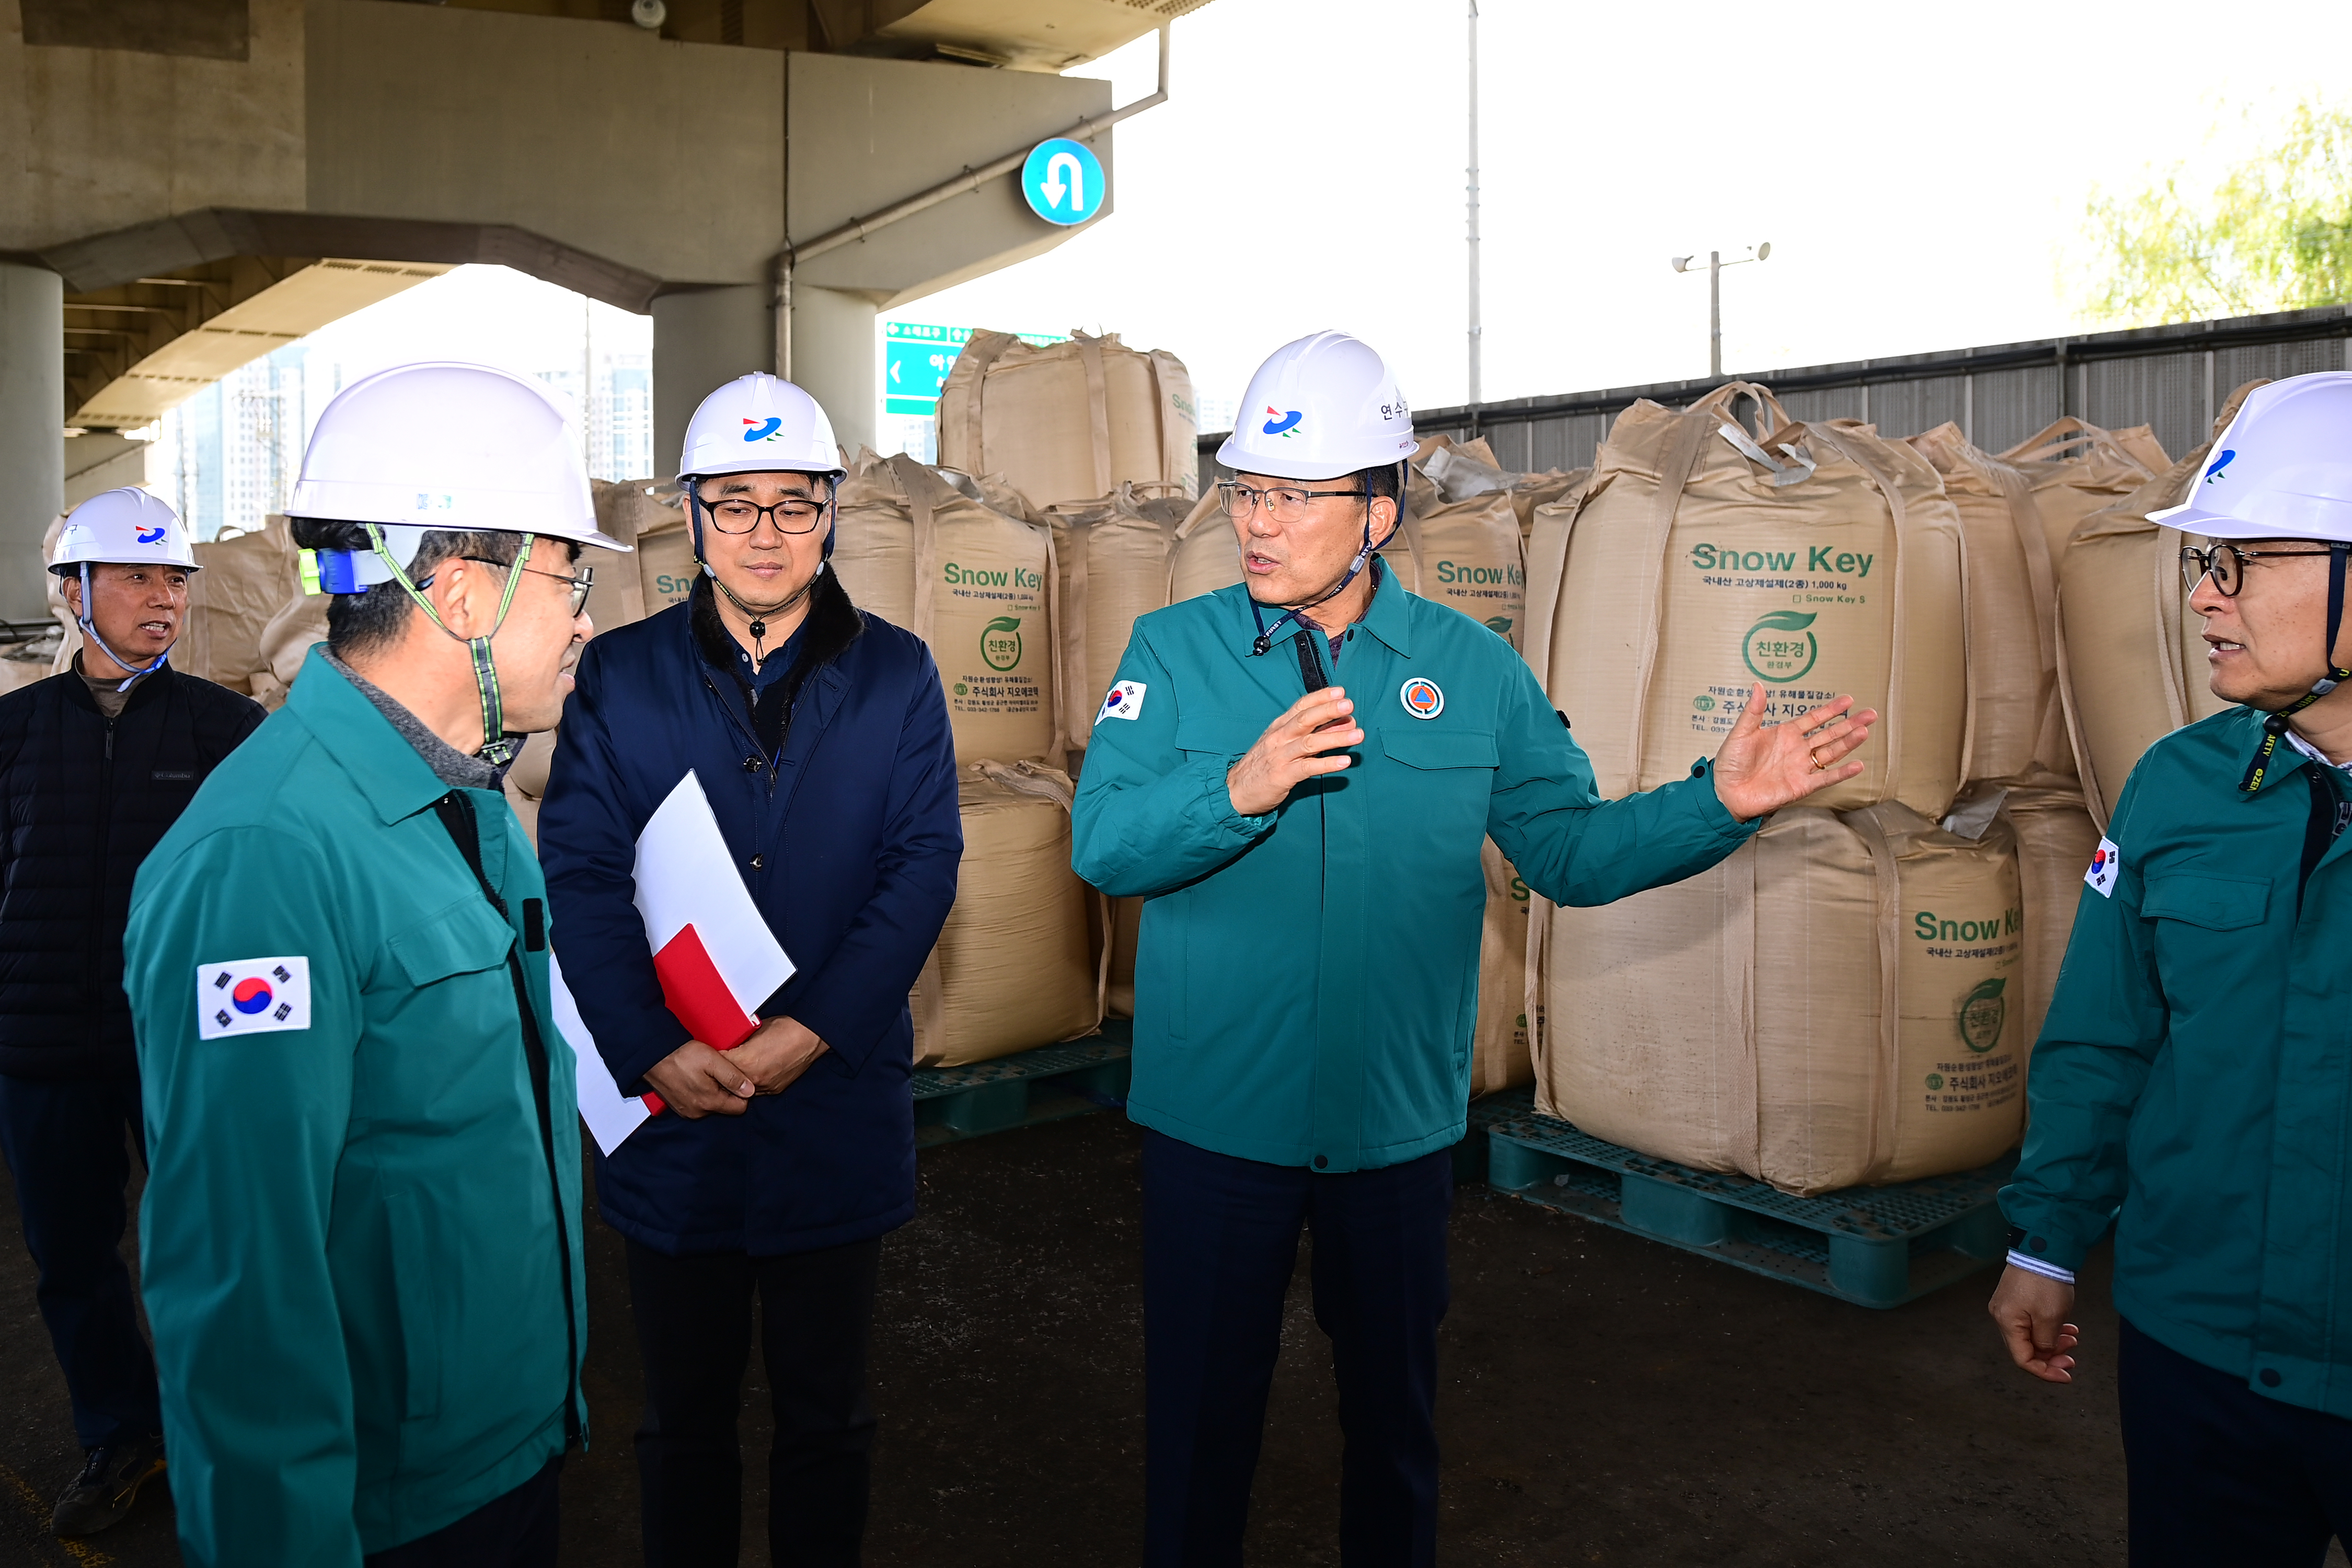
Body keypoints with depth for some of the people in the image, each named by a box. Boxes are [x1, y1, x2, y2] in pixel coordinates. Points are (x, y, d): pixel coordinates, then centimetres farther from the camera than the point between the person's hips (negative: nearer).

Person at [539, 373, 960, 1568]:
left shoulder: (895, 675, 0)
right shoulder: (618, 676, 0)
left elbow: (924, 864, -7)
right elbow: (578, 875, -6)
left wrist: (811, 1032, -17)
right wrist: (654, 1051, -18)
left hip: (837, 1106, 0)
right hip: (671, 1112, 0)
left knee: (826, 1416, 18)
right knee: (684, 1416, 18)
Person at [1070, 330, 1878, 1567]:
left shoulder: (1472, 670, -1)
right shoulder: (1175, 651, -5)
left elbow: (1571, 849, 1)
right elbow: (1103, 844, -14)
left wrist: (1719, 801, -12)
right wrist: (1238, 789, -31)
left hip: (1398, 1123, 2)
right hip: (1212, 1121, -1)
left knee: (1395, 1406, 20)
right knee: (1200, 1412, 14)